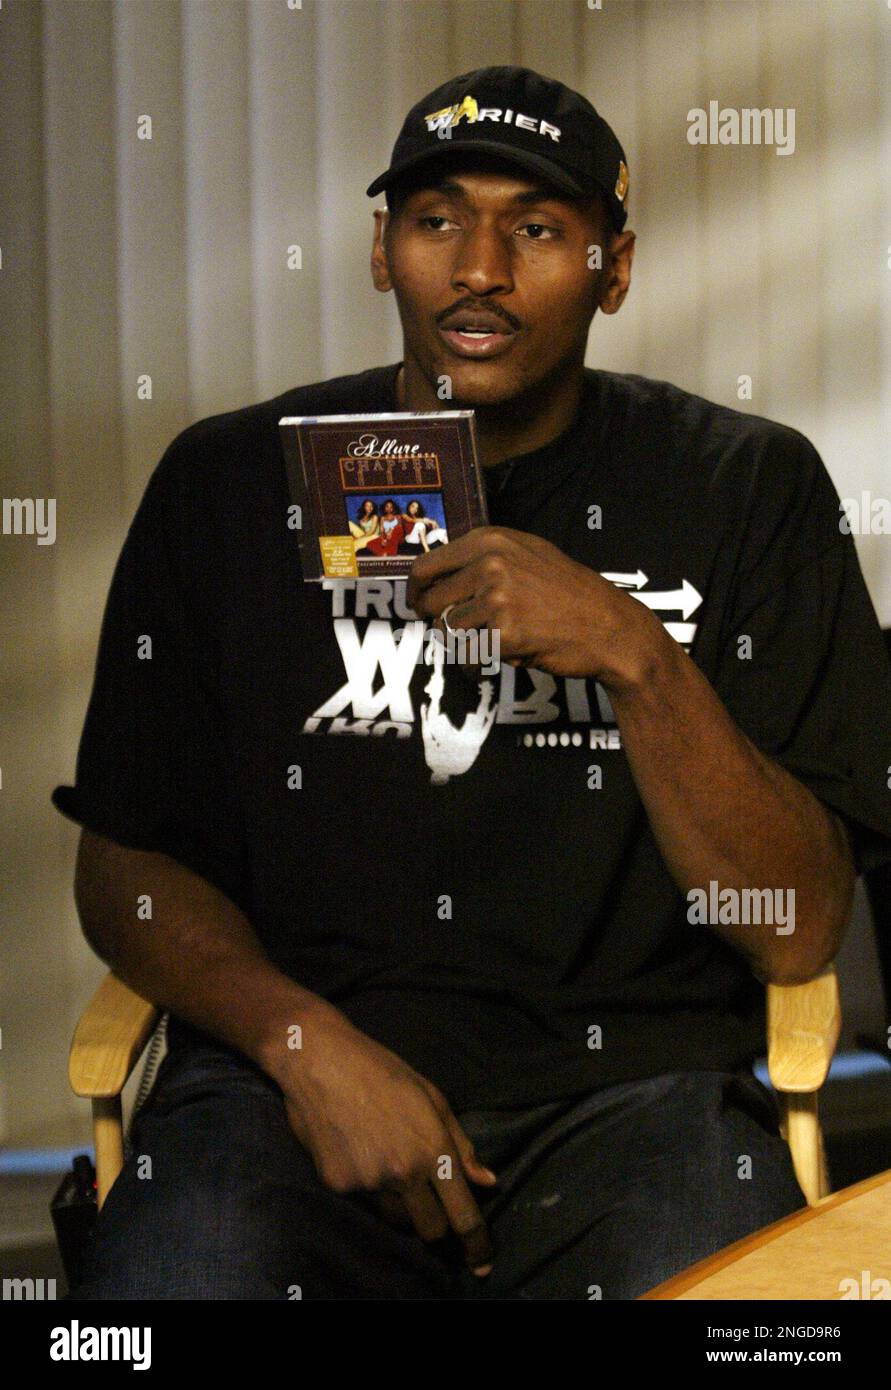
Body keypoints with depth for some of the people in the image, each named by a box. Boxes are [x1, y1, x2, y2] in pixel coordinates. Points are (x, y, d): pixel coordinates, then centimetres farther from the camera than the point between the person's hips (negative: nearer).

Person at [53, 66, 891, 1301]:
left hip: (633, 1075, 0)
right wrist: (308, 1044, -9)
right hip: (299, 1063, 1)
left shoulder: (750, 487, 5)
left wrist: (639, 658, -15)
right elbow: (124, 865, 10)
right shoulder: (229, 481, 9)